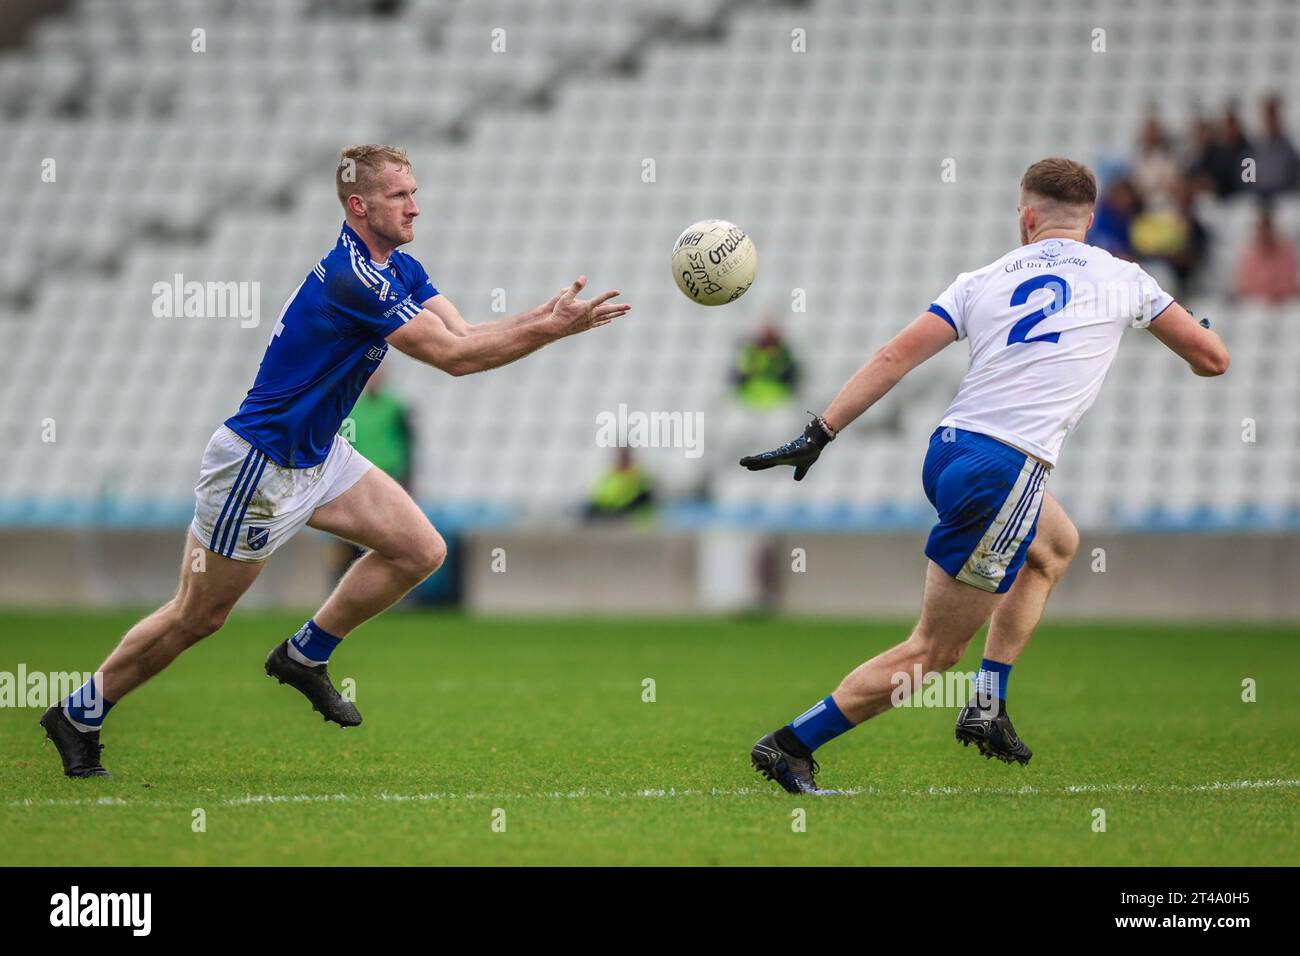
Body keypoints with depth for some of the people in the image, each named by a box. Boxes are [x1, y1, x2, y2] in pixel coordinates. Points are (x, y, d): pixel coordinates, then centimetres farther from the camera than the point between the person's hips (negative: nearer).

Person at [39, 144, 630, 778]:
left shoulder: (399, 271, 4)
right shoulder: (352, 279, -27)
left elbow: (464, 335, -2)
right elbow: (453, 356, -28)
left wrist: (547, 316, -15)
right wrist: (551, 329, -26)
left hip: (319, 457, 9)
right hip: (260, 463, -9)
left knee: (420, 551, 1)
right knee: (197, 618, -1)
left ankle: (303, 656, 16)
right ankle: (77, 714, 16)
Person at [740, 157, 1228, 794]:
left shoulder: (983, 280, 11)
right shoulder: (1122, 279, 5)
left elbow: (897, 355, 1)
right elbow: (1211, 359, 12)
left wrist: (818, 435, 1)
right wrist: (1198, 343, 36)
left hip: (947, 452, 6)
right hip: (1004, 473, -6)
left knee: (1057, 545, 33)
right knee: (932, 653, 2)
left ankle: (987, 708, 26)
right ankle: (789, 745, -3)